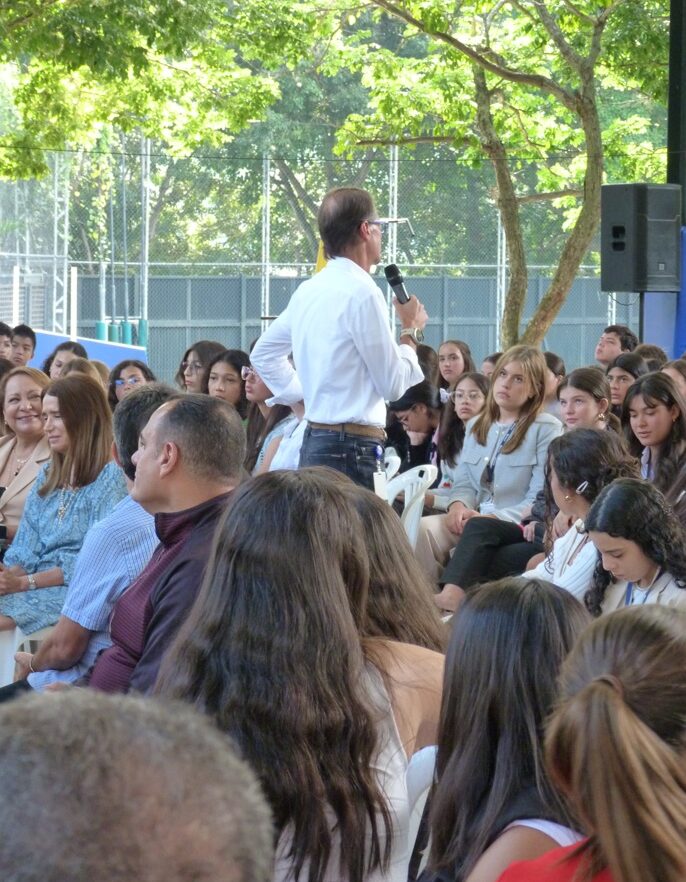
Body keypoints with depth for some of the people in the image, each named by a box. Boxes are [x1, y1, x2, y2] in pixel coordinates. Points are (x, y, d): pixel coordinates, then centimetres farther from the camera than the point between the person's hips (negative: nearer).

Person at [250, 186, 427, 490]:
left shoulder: (308, 291, 13)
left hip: (313, 441, 9)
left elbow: (263, 354, 26)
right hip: (352, 450, -9)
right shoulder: (361, 292, -13)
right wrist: (411, 331, 5)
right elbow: (393, 384, -10)